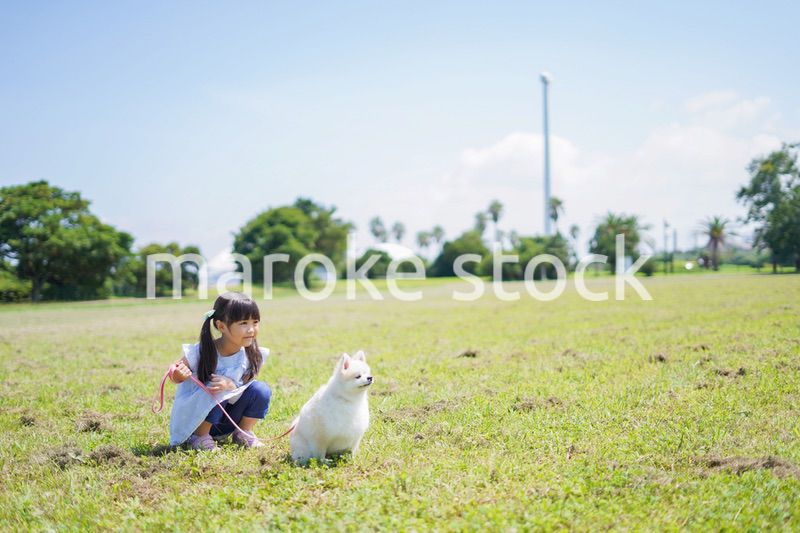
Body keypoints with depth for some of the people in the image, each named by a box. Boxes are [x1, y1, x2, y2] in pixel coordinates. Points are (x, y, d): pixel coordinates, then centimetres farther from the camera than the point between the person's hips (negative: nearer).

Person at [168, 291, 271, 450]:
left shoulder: (252, 356, -12)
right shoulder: (203, 352, -22)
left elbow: (245, 387, -7)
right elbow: (175, 375, -9)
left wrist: (231, 385, -30)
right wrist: (178, 375, -34)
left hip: (228, 418, 4)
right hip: (195, 417, -4)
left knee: (261, 389, -16)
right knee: (217, 394, -34)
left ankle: (243, 433, 3)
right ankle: (199, 436, -11)